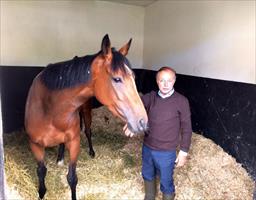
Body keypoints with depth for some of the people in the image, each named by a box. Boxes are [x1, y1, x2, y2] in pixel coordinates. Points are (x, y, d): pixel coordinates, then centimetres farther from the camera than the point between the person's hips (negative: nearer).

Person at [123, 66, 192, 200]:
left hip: (166, 152, -4)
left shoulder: (181, 101, -14)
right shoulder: (151, 97, -4)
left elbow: (186, 128, -8)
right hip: (147, 147, 5)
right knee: (147, 175, 26)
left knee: (166, 183, 14)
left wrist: (184, 152, -7)